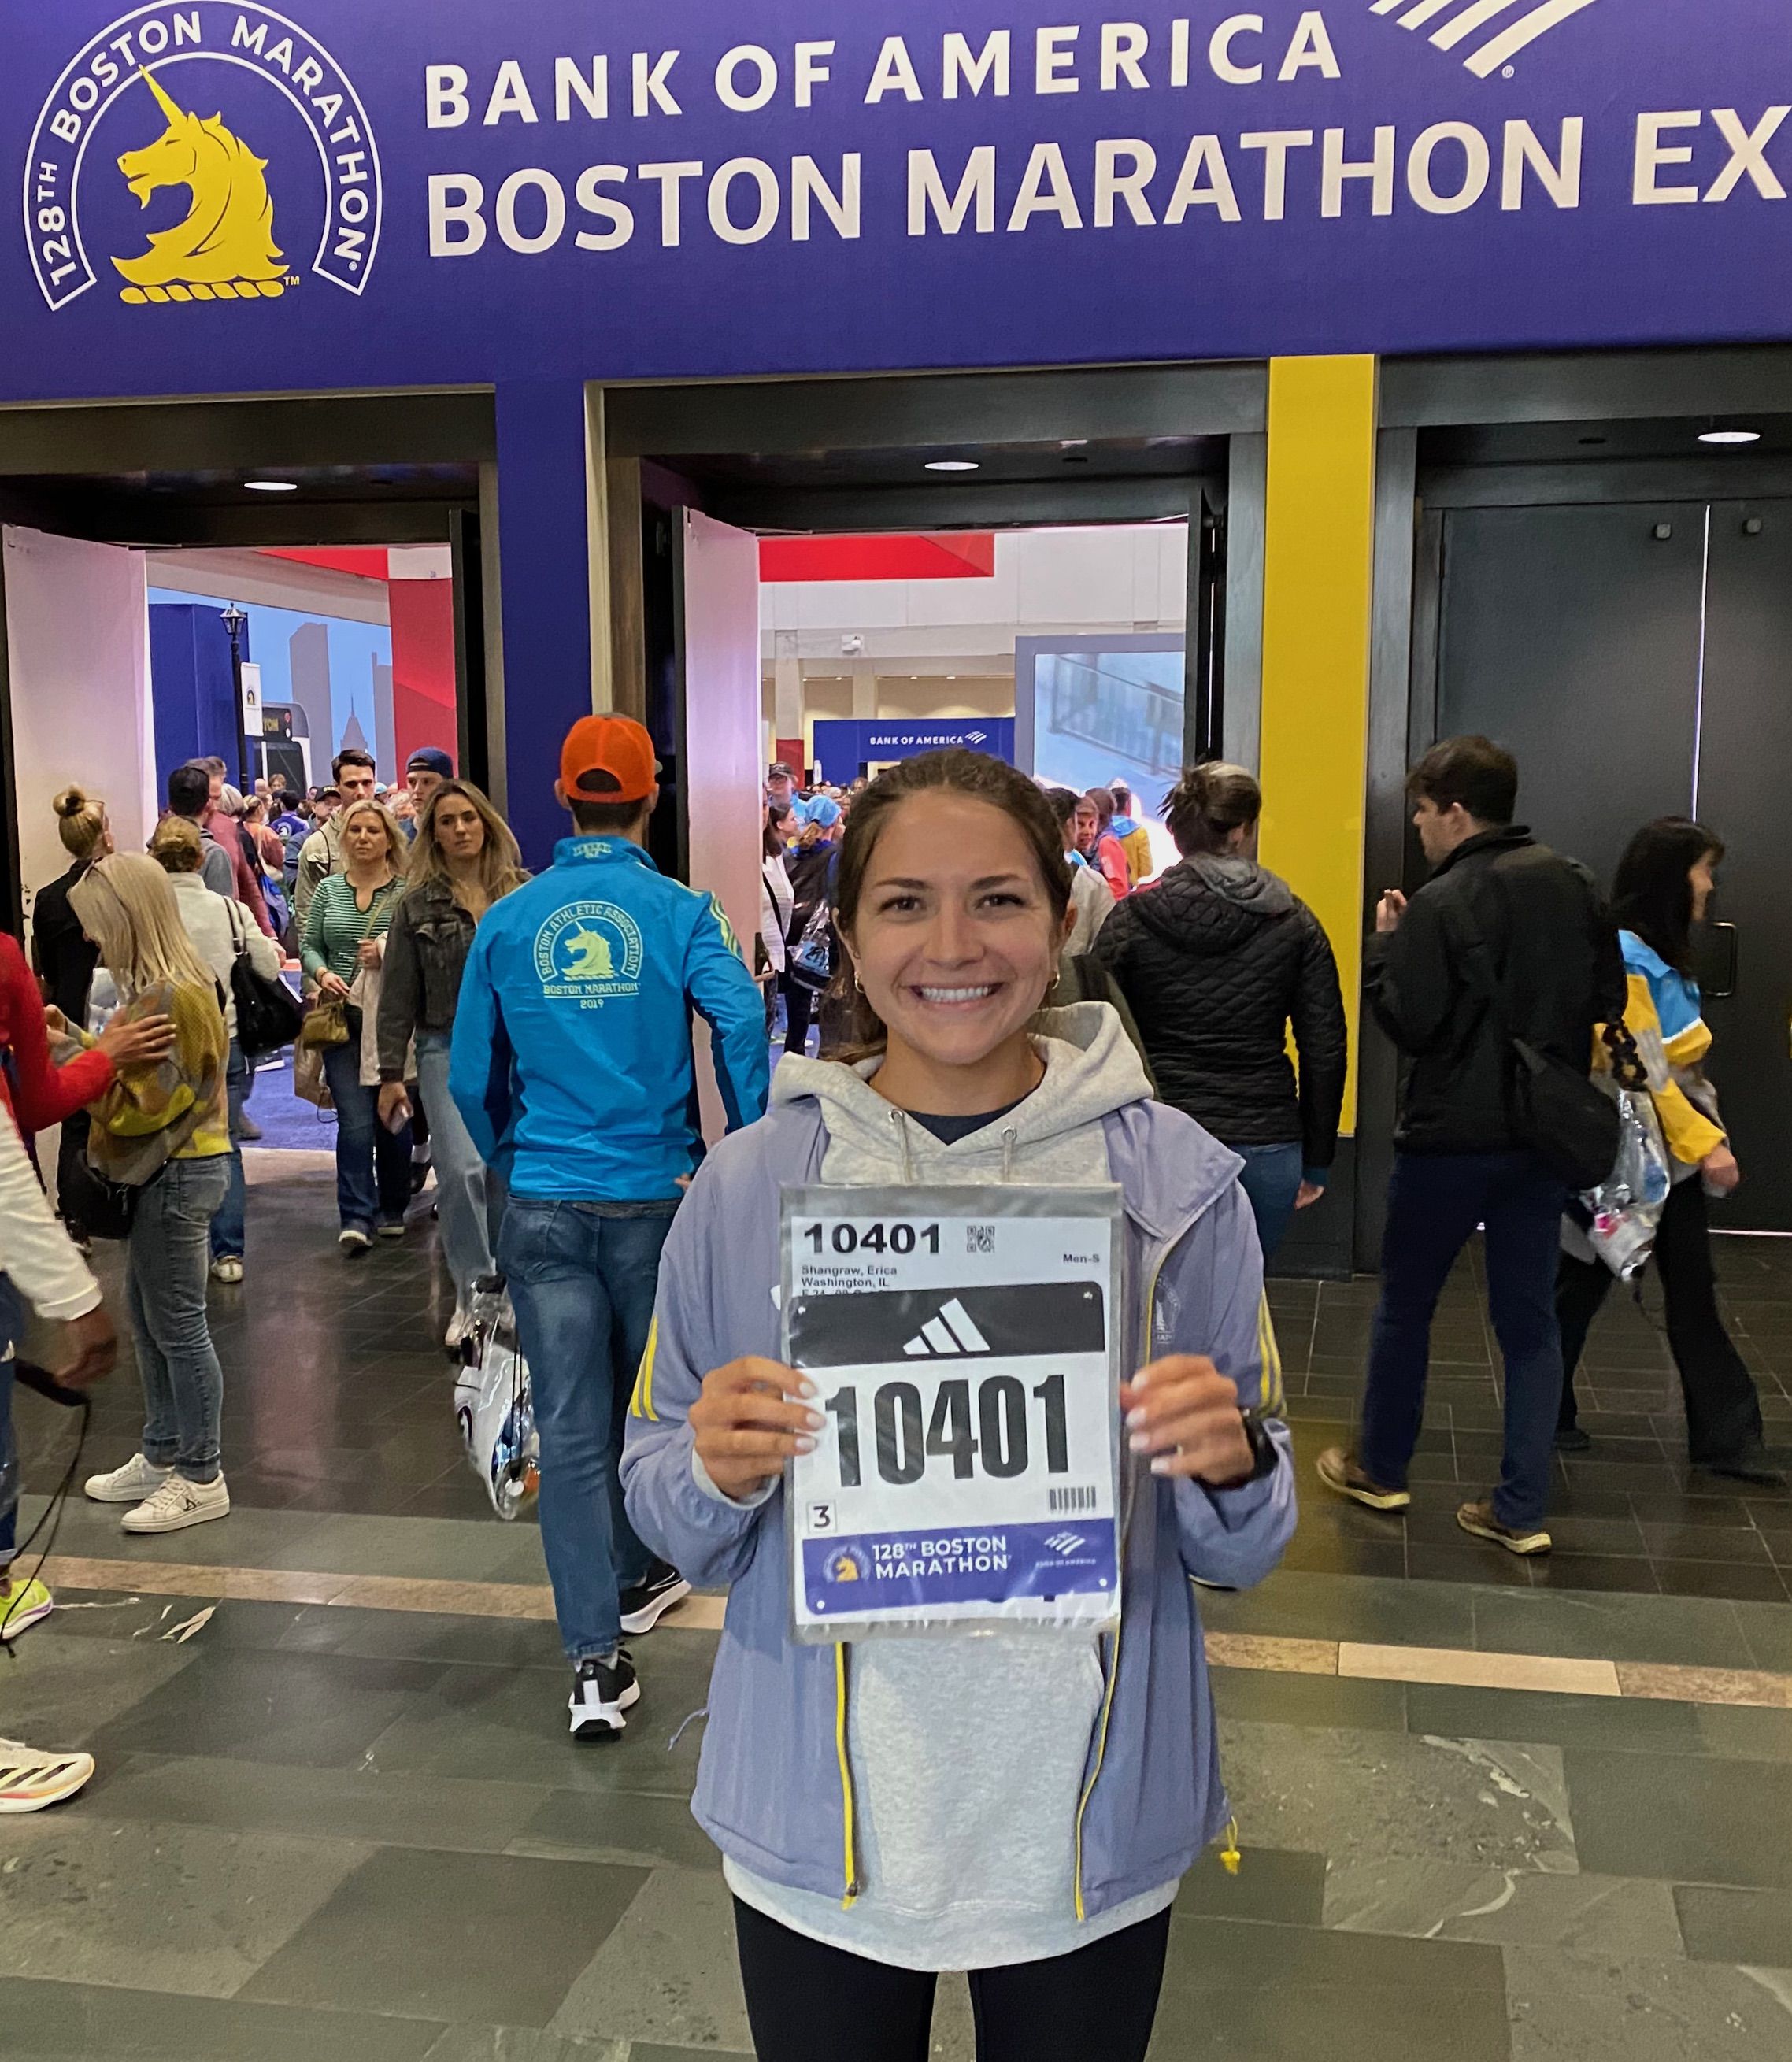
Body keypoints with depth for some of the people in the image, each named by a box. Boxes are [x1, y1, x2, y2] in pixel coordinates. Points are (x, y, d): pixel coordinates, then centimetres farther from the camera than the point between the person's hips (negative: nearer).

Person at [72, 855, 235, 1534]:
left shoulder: (174, 996, -20)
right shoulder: (163, 986, 11)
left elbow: (140, 1102, -20)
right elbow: (129, 1072, 11)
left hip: (179, 1173, -10)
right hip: (169, 1170, 10)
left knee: (177, 1326, -1)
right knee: (148, 1318, 18)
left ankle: (202, 1479, 10)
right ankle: (162, 1456, 30)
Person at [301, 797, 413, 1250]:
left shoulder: (406, 892, -2)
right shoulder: (328, 890, 8)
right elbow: (309, 946, 13)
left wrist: (388, 956, -20)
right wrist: (321, 974, -6)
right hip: (343, 1018, 1)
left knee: (393, 1117, 10)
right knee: (354, 1121, -6)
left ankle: (392, 1208, 25)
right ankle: (356, 1217, -4)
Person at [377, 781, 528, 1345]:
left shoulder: (523, 892, 5)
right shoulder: (418, 904, 3)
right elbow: (398, 995, 4)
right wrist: (391, 1073, 1)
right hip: (448, 1047, -1)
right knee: (461, 1170, -14)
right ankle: (472, 1295, -3)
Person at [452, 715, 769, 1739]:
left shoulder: (509, 921, 2)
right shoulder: (681, 911, -5)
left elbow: (472, 1075, 4)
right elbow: (740, 1022, -20)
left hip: (545, 1206, 1)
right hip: (657, 1194, 0)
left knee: (571, 1427, 2)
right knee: (651, 1401, 20)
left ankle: (597, 1658, -1)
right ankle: (637, 1576, 39)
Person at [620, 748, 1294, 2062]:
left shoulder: (1177, 1179, -8)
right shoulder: (748, 1187, -6)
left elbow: (1245, 1548, 0)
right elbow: (670, 1514, 3)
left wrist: (1230, 1465, -21)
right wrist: (716, 1473, -19)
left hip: (1093, 1834, 0)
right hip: (821, 1826, 0)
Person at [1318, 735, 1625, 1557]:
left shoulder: (1441, 903, -16)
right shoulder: (1575, 886, 4)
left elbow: (1409, 1023, -16)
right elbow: (1611, 1001, 10)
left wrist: (1386, 943, -4)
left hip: (1451, 1136, -5)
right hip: (1548, 1134, 5)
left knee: (1404, 1303, 13)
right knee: (1530, 1313, 9)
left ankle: (1380, 1467, 27)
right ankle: (1522, 1508, 9)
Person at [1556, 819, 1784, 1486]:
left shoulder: (1661, 955, 11)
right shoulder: (1621, 957, -18)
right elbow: (1641, 1070, -22)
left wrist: (1702, 1138, 13)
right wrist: (1705, 1143, -19)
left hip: (1672, 1156, 9)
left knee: (1693, 1294, 8)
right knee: (1582, 1286, 6)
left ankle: (1725, 1437, 11)